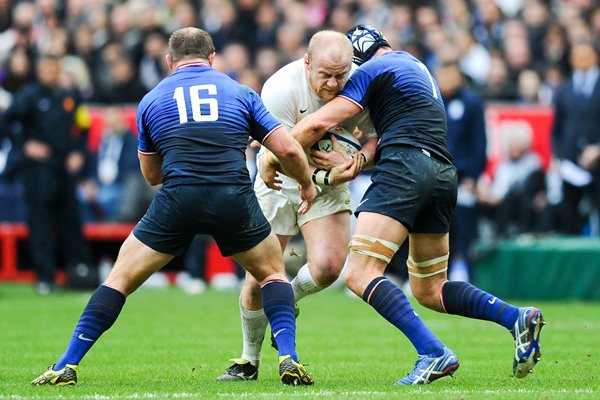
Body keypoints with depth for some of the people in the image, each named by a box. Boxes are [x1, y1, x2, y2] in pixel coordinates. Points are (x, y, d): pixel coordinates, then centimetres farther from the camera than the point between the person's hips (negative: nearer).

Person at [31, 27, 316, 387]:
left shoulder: (152, 100, 17)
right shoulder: (240, 93, 16)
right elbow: (287, 149, 10)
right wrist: (307, 184, 29)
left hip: (177, 200, 0)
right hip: (235, 199, 0)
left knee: (121, 278, 12)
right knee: (273, 272, 23)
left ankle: (67, 366, 7)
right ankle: (289, 359, 4)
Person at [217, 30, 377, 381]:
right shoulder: (280, 89, -26)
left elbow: (376, 140, -7)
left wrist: (353, 163, -27)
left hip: (328, 182, 2)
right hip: (280, 181, -2)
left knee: (328, 265, -21)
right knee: (258, 280, -4)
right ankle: (250, 360, 21)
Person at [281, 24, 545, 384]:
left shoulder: (372, 70, 4)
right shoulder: (417, 67, 31)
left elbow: (317, 124, -1)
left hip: (406, 166, -9)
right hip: (444, 175, 9)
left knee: (360, 274, -15)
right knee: (429, 291, 17)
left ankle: (433, 352, -28)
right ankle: (518, 318, 0)